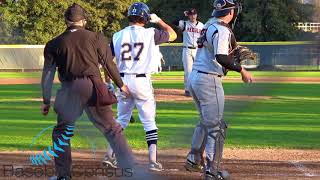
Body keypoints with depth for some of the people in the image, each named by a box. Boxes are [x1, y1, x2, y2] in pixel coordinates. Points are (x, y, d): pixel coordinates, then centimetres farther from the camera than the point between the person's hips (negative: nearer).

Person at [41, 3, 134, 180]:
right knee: (112, 129, 8)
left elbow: (48, 74, 6)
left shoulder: (55, 43, 6)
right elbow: (109, 64, 7)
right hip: (94, 87, 0)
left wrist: (46, 101, 11)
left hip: (69, 91, 0)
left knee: (61, 132, 13)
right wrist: (121, 85, 20)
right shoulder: (96, 38, 5)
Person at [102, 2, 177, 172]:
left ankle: (110, 154, 18)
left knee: (121, 119, 18)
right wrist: (159, 21, 21)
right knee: (149, 121, 3)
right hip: (142, 81, -3)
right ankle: (153, 160, -1)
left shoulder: (118, 36, 2)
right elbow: (172, 35, 9)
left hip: (123, 81, 4)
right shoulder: (150, 33, -6)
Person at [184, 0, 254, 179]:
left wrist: (233, 49, 17)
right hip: (209, 80, -9)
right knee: (216, 126, -2)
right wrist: (242, 70, -22)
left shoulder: (210, 25, 12)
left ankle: (194, 159, 31)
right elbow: (221, 58, -28)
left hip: (194, 77, 9)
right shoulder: (222, 30, -16)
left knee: (206, 121, 25)